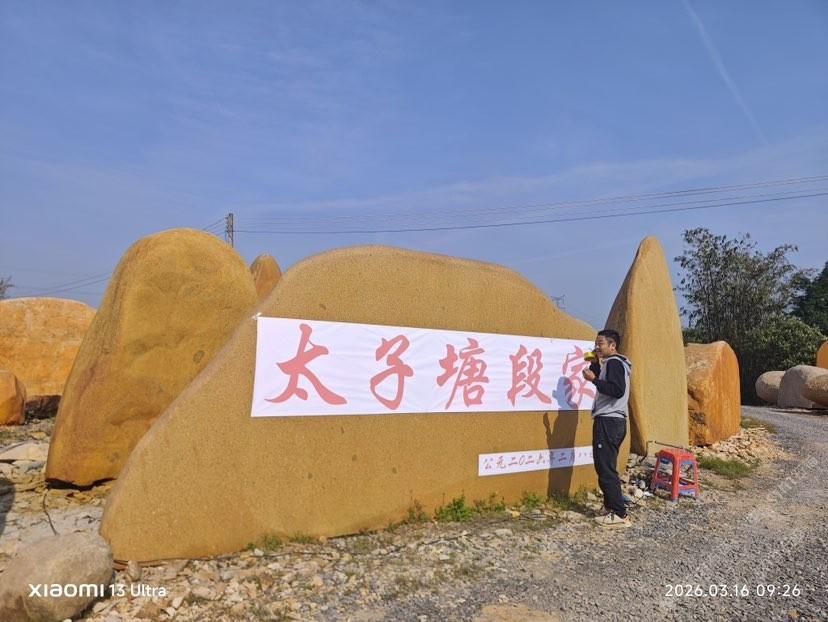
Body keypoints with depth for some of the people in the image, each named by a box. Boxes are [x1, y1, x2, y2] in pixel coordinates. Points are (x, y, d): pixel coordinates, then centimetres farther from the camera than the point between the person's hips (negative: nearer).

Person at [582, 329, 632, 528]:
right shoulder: (613, 363, 19)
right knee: (606, 467, 16)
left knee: (605, 468, -9)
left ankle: (620, 515, -7)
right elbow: (605, 384, 25)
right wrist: (595, 364, 14)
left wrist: (594, 379, -23)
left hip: (608, 421, -11)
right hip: (612, 421, 11)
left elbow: (617, 390, -24)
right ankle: (611, 507, 23)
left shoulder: (614, 362, -12)